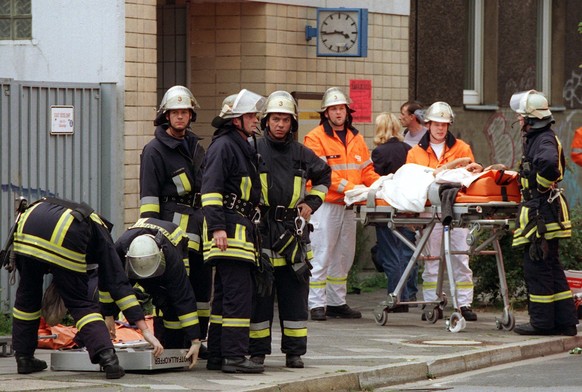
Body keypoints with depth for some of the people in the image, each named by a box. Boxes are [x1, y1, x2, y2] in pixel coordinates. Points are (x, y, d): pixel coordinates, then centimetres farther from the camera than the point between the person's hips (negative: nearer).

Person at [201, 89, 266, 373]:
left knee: (225, 294, 12)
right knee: (238, 293, -13)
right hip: (228, 232, -11)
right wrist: (217, 227, -24)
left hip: (242, 229, 11)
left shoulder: (244, 148, 21)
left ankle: (216, 355, 16)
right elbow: (211, 189, -18)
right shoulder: (223, 146, -10)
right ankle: (234, 356, -14)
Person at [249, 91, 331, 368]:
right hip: (260, 231, -3)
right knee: (260, 294, 0)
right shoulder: (253, 151, 0)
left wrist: (312, 203, 16)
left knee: (295, 293, 4)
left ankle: (294, 351, 10)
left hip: (293, 231, 3)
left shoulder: (302, 155, 9)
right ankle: (258, 351, 6)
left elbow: (323, 176, 28)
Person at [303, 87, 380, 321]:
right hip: (325, 205, -7)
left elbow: (366, 170, 16)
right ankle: (317, 304, -6)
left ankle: (337, 302, 19)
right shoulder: (316, 138, -5)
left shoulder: (356, 139, 17)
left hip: (349, 205, 7)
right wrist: (347, 187, -23)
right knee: (321, 255, -7)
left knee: (343, 257, 11)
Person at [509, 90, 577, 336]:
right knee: (551, 268, 13)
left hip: (542, 213, -10)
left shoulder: (544, 141, -16)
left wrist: (543, 185, -22)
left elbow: (548, 162, -38)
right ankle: (565, 321, 15)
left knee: (537, 267, -4)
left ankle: (542, 322, 0)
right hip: (543, 212, 10)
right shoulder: (537, 139, 16)